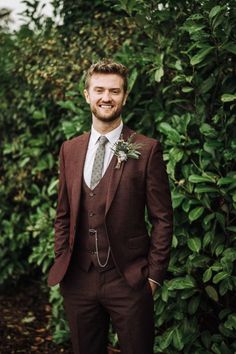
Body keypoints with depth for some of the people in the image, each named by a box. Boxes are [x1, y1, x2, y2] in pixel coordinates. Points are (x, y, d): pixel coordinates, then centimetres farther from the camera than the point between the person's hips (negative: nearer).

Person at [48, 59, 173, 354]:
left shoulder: (147, 149, -6)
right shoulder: (69, 149, 7)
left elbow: (162, 218, -5)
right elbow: (63, 215, 13)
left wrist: (154, 275, -7)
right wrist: (61, 264, 8)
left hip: (129, 281, -3)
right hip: (78, 281, 4)